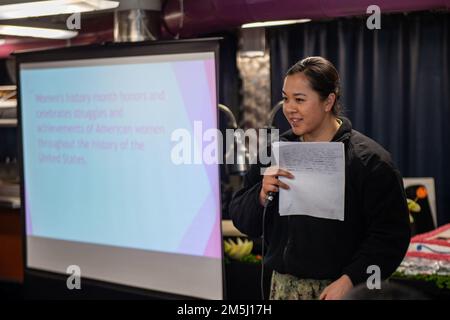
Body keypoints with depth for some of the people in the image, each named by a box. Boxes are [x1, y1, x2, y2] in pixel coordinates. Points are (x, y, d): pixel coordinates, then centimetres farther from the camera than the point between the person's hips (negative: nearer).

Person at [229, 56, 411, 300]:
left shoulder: (369, 160, -9)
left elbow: (390, 234, -10)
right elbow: (241, 220, 8)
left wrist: (349, 281, -17)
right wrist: (261, 195, -12)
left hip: (339, 289, -4)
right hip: (284, 287, 4)